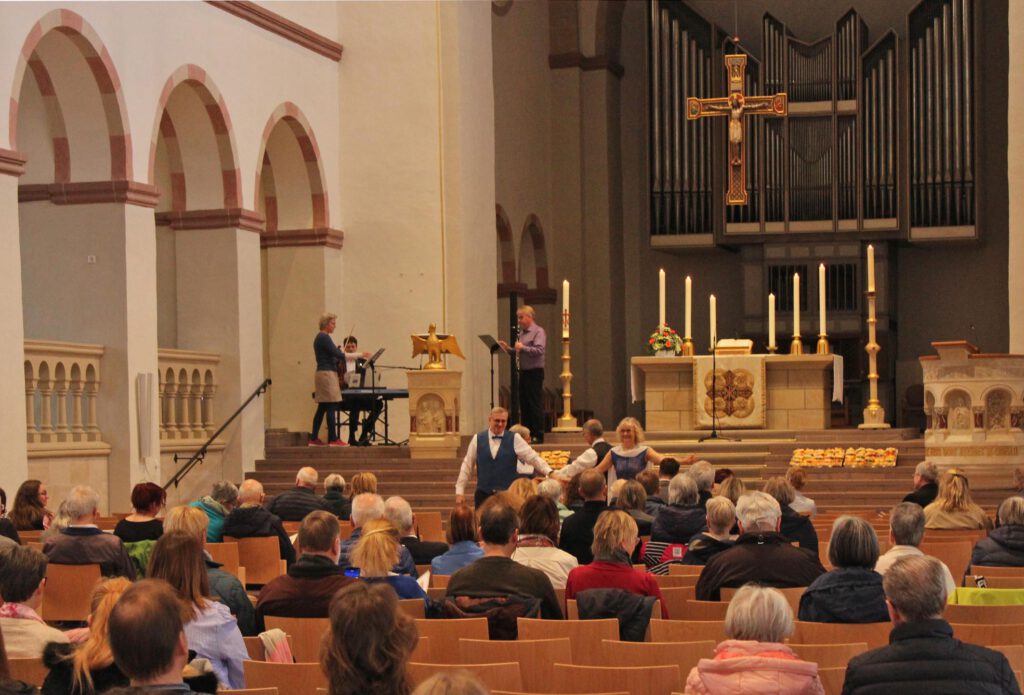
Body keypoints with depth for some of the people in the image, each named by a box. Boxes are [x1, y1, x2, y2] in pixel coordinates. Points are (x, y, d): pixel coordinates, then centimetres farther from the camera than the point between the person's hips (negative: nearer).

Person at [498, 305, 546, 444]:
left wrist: (523, 347, -23)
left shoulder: (538, 332, -8)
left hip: (534, 372, -9)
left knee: (535, 405, -6)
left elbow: (539, 350, -21)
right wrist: (508, 348, 7)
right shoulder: (522, 332, 17)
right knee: (524, 405, 10)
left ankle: (538, 436, -4)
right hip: (523, 372, 9)